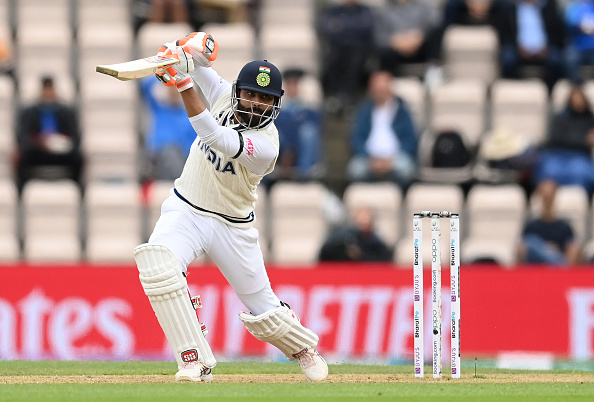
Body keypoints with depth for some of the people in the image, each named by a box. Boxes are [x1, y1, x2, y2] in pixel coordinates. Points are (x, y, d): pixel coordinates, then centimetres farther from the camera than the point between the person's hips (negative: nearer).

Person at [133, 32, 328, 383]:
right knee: (157, 263, -30)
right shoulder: (225, 96, -8)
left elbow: (213, 136, -42)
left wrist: (184, 84, -48)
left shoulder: (265, 146, -27)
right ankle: (195, 361, -26)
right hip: (186, 210, 3)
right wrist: (187, 53, -16)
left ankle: (304, 348, 43)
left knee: (263, 311, 7)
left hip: (233, 227, -3)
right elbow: (202, 51, 9)